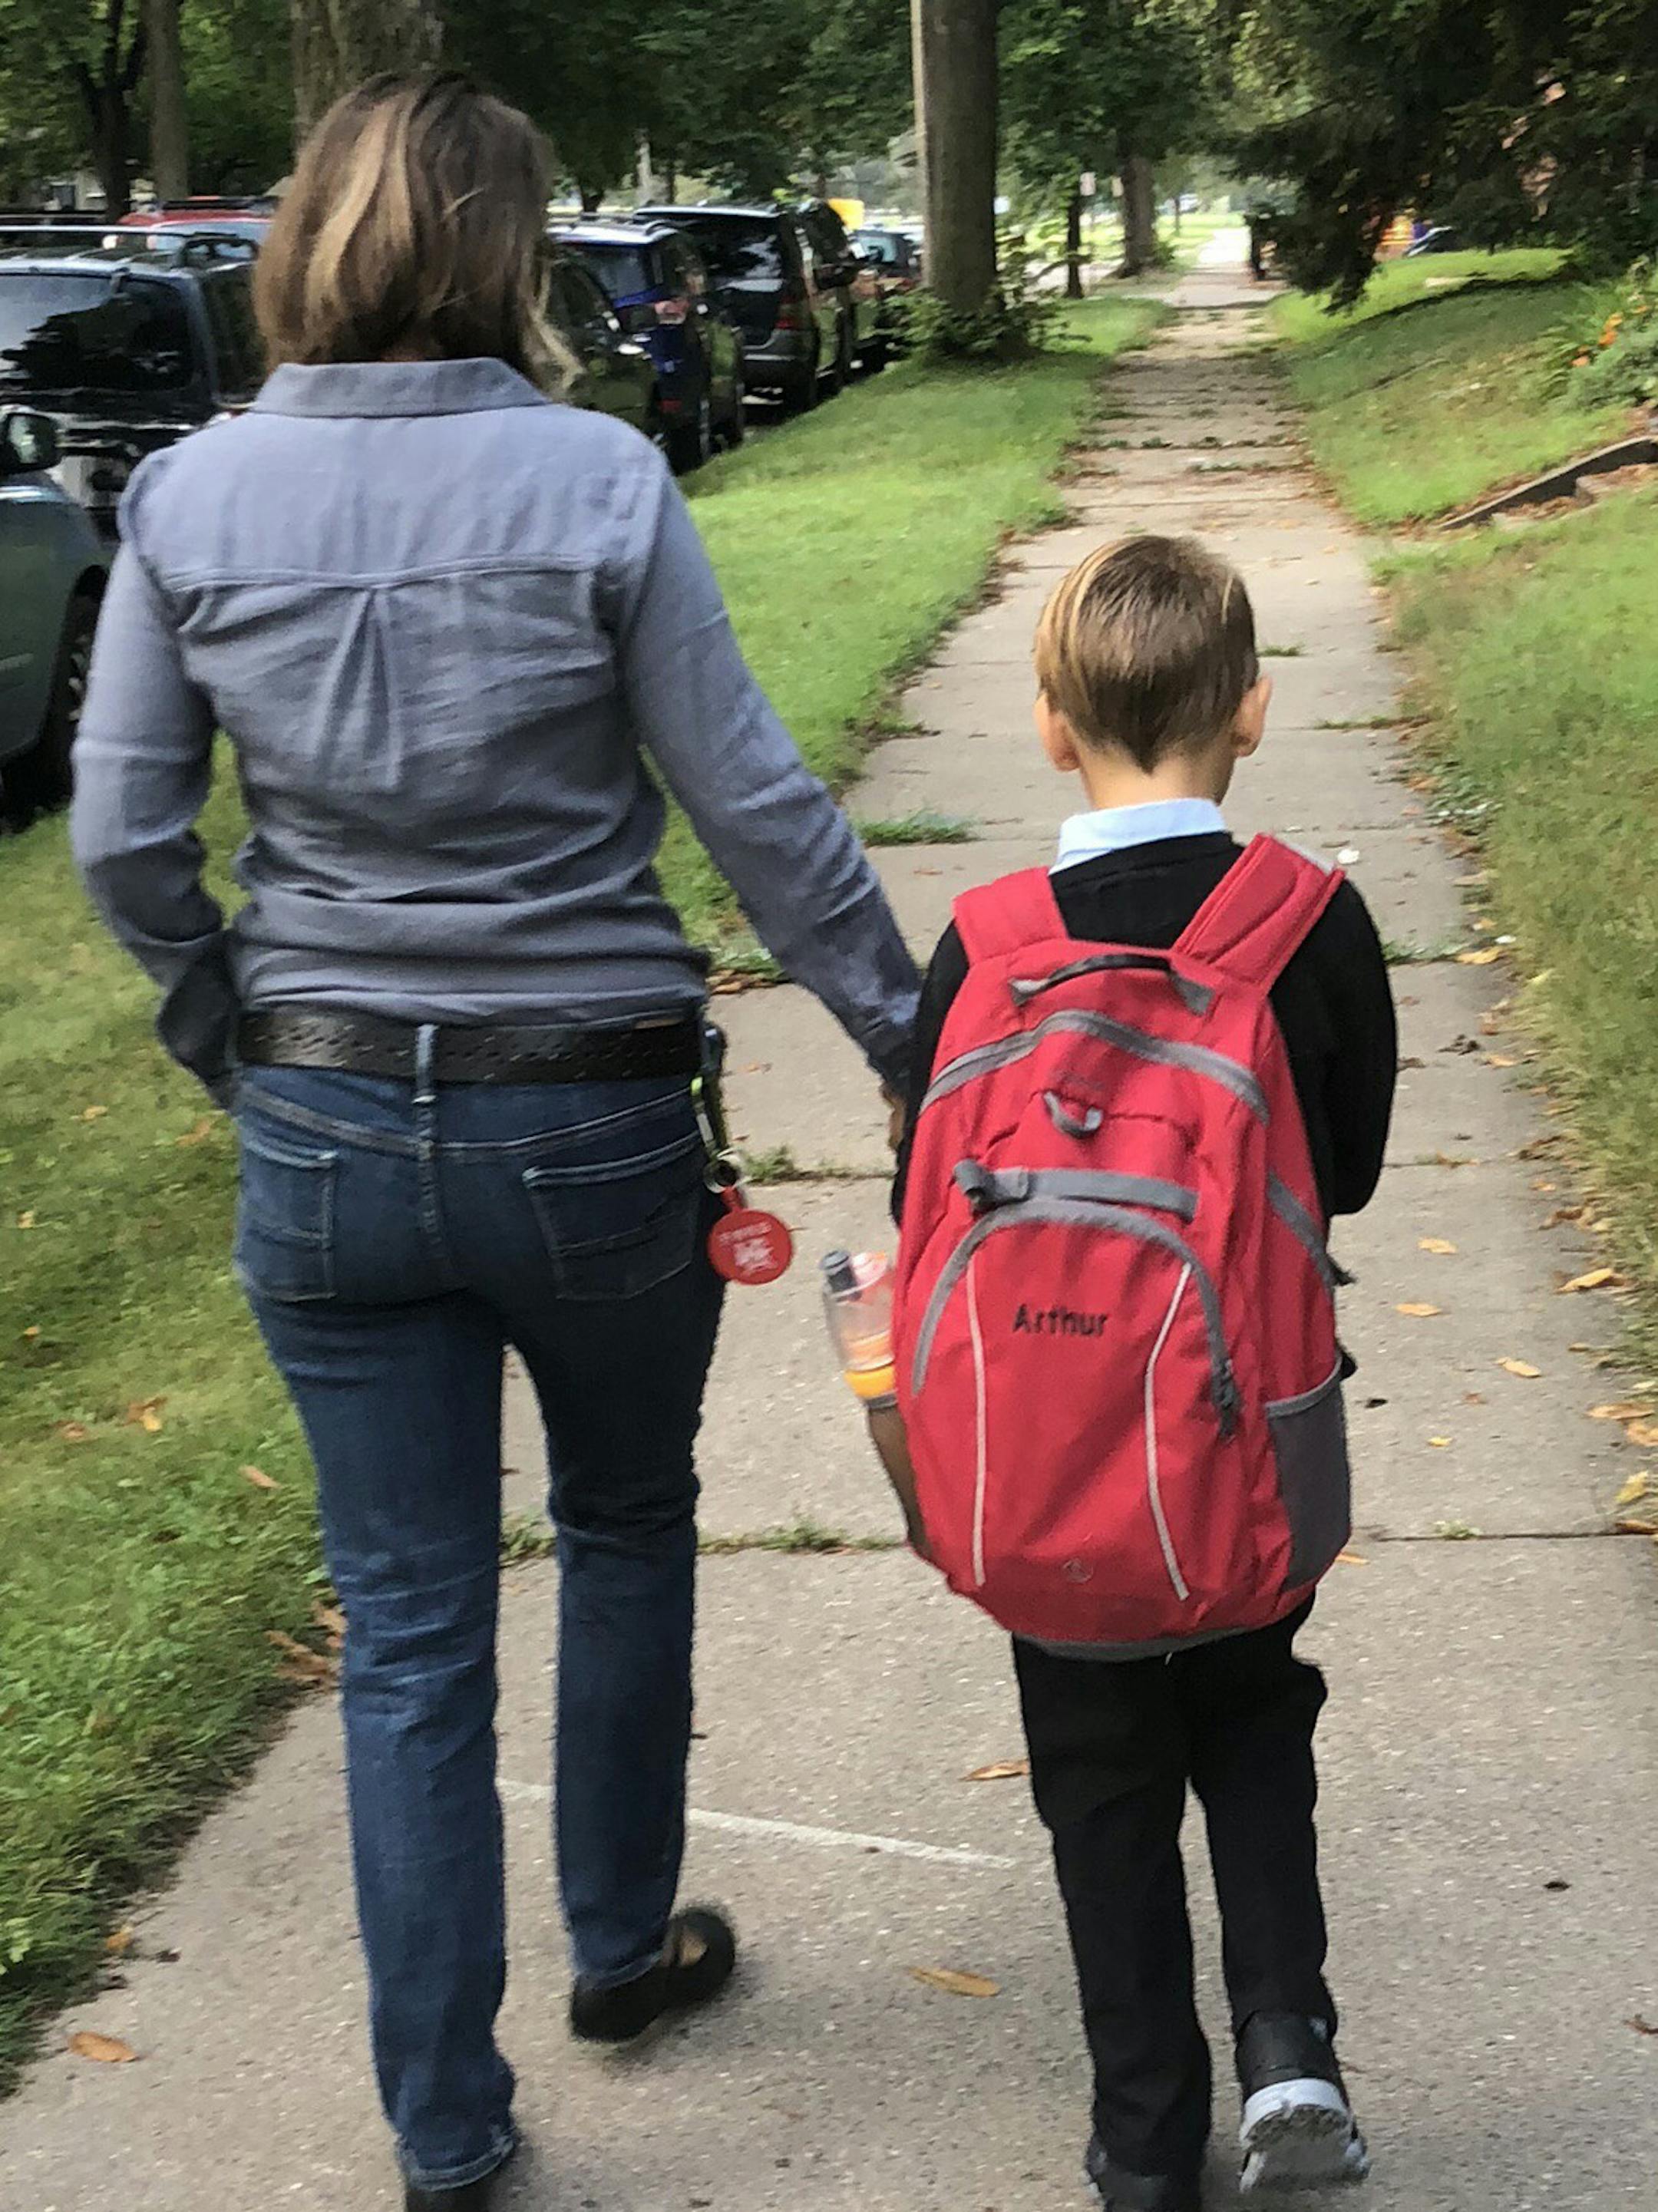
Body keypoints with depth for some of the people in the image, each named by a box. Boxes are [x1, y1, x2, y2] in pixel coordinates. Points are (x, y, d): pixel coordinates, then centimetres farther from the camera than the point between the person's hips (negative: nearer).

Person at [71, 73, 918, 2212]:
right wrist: (914, 1038, 0)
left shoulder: (191, 497, -4)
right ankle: (623, 1939, 42)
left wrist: (236, 1045, 12)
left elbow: (123, 832, -2)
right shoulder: (596, 482, -12)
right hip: (592, 1129, -2)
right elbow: (754, 807, -9)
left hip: (325, 1136, 2)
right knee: (626, 1532, 24)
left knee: (407, 1631, 12)